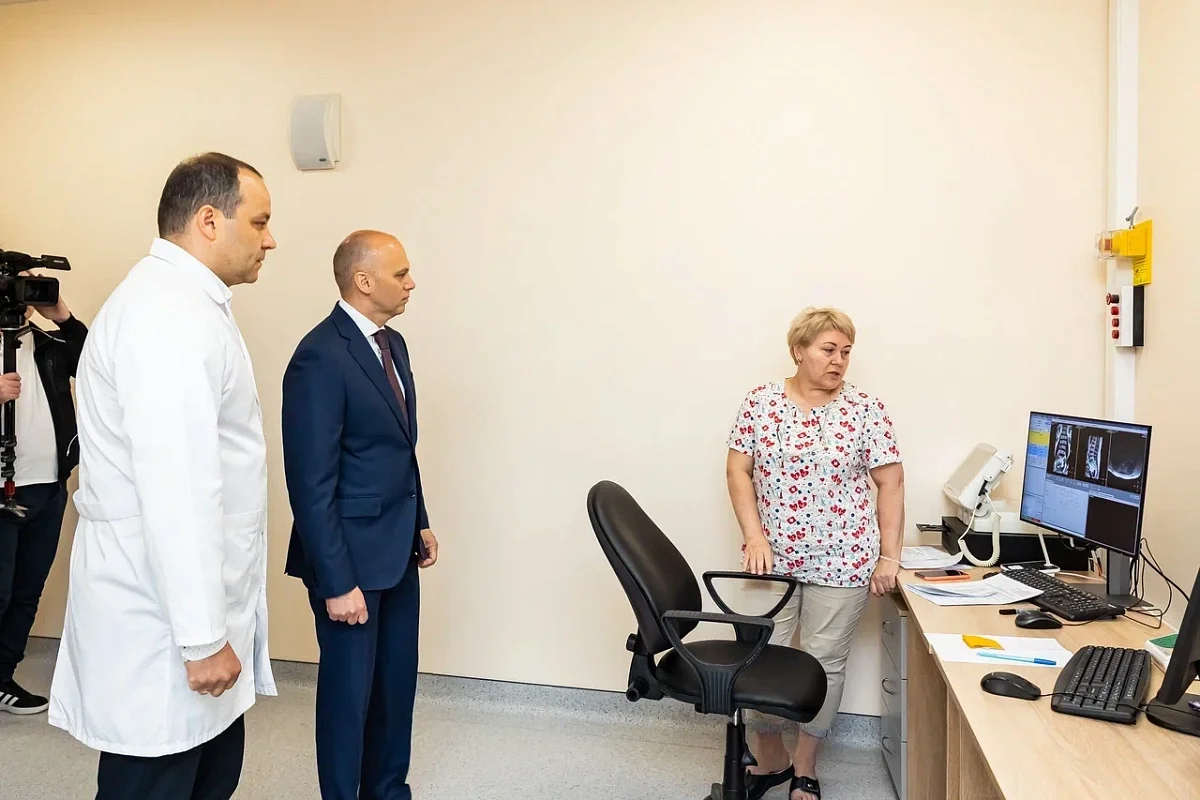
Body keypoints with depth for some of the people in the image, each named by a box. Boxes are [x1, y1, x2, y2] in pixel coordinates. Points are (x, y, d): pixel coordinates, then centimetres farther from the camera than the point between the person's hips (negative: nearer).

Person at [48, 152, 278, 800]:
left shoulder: (183, 303, 14)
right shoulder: (169, 315, -19)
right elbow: (176, 490, -25)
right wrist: (202, 637, -21)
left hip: (195, 604, 10)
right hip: (163, 623, -9)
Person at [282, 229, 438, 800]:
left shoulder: (392, 343, 8)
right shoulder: (320, 357, -19)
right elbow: (310, 483, -20)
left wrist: (420, 521, 15)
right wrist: (337, 582, -19)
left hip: (397, 549, 8)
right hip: (351, 555, -8)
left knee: (397, 680, 19)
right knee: (348, 688, 10)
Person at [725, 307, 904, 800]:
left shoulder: (866, 410, -2)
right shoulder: (760, 402, 0)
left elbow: (891, 483, 0)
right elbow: (738, 470, 0)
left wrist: (888, 557, -5)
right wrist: (754, 537, -11)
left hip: (841, 560, -1)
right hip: (772, 556, 1)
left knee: (824, 662, 8)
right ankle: (769, 760, 30)